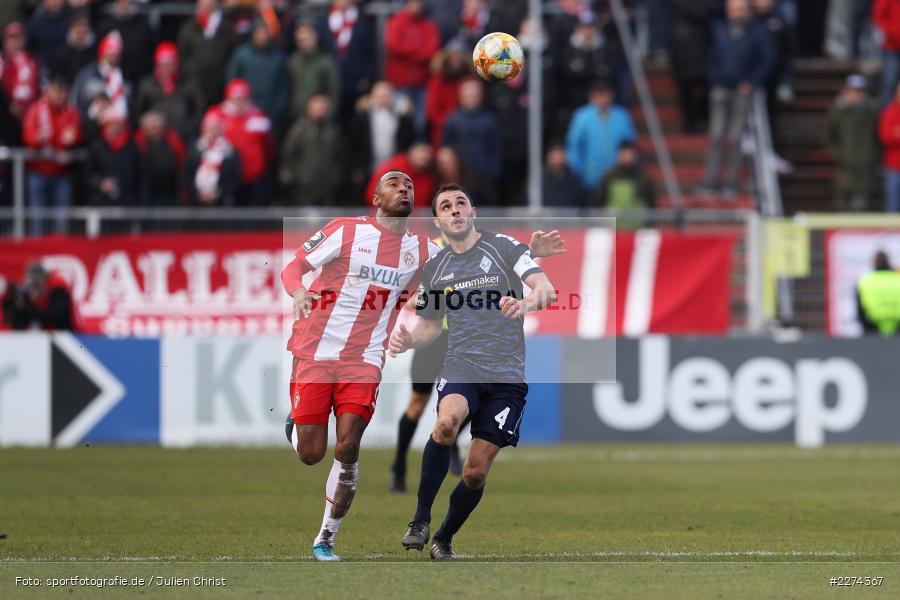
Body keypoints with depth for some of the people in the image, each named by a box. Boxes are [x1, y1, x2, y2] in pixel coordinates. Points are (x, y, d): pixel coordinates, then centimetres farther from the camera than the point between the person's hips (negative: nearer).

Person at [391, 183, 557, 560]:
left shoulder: (503, 247, -1)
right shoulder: (434, 270, 10)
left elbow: (546, 290, -12)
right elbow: (431, 326, 22)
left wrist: (526, 303, -35)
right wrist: (408, 341, -1)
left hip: (506, 374, -1)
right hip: (460, 367, 1)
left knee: (476, 472, -2)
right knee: (447, 421, -33)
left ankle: (444, 539, 23)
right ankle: (420, 521, -24)